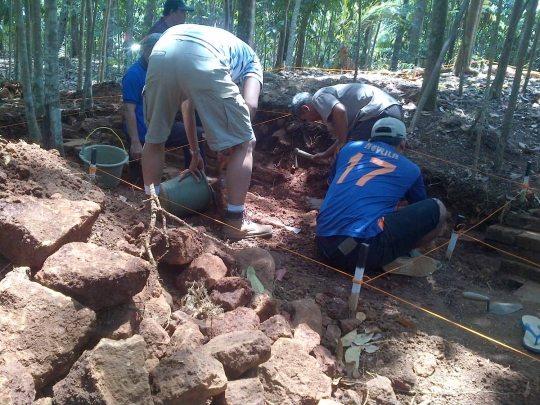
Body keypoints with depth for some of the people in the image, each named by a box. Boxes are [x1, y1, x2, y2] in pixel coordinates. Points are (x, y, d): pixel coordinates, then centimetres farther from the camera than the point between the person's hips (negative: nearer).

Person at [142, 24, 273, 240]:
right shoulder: (250, 60, 33)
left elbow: (187, 105, 45)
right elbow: (250, 105, 10)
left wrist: (195, 152, 50)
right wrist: (230, 139, 22)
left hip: (161, 53, 5)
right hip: (203, 59, -5)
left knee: (154, 139, 26)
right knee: (243, 144, 12)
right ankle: (235, 222, 15)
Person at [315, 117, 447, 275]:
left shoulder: (350, 148, 23)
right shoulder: (410, 169, 16)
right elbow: (421, 210, 35)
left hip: (323, 243, 5)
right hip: (361, 247, -5)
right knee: (436, 209, 10)